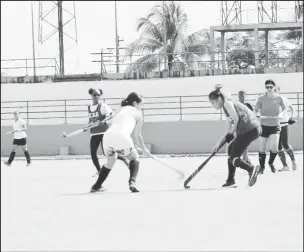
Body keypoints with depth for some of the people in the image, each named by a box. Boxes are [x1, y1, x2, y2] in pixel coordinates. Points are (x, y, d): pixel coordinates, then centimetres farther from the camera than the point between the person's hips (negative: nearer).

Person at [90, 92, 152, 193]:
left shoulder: (120, 110, 31)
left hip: (107, 136, 5)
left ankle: (96, 186, 31)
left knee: (111, 161, 32)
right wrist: (144, 150, 38)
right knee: (134, 158, 22)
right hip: (122, 138, -5)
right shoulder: (138, 114, 18)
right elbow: (138, 136, 22)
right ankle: (132, 182, 0)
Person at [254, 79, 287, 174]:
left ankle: (271, 163, 17)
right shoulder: (261, 99, -4)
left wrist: (281, 114, -10)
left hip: (275, 126, 0)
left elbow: (284, 108, 11)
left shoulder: (278, 98, -2)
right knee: (262, 149, 3)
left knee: (274, 148, -13)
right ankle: (262, 167, 23)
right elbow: (255, 110, 2)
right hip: (264, 126, 0)